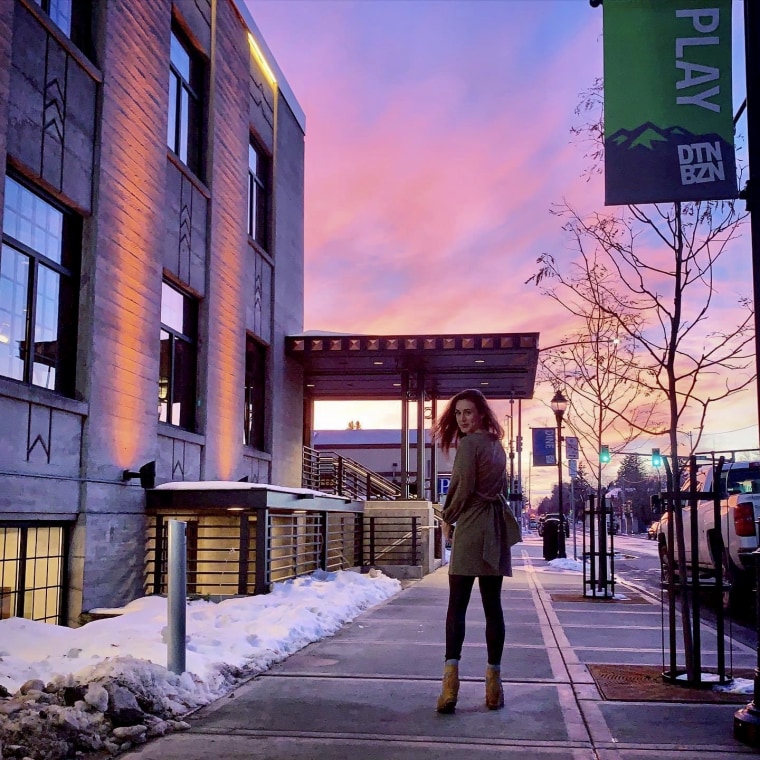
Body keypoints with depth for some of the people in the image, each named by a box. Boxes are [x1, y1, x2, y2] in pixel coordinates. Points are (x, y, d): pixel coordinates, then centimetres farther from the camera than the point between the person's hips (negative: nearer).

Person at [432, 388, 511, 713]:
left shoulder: (468, 443, -9)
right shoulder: (497, 445, 15)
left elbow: (462, 488, -14)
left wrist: (448, 517, 3)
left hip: (470, 529, -7)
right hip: (496, 532, 7)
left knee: (457, 605, -6)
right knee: (492, 606, 6)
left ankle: (451, 679, -16)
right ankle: (494, 682, 8)